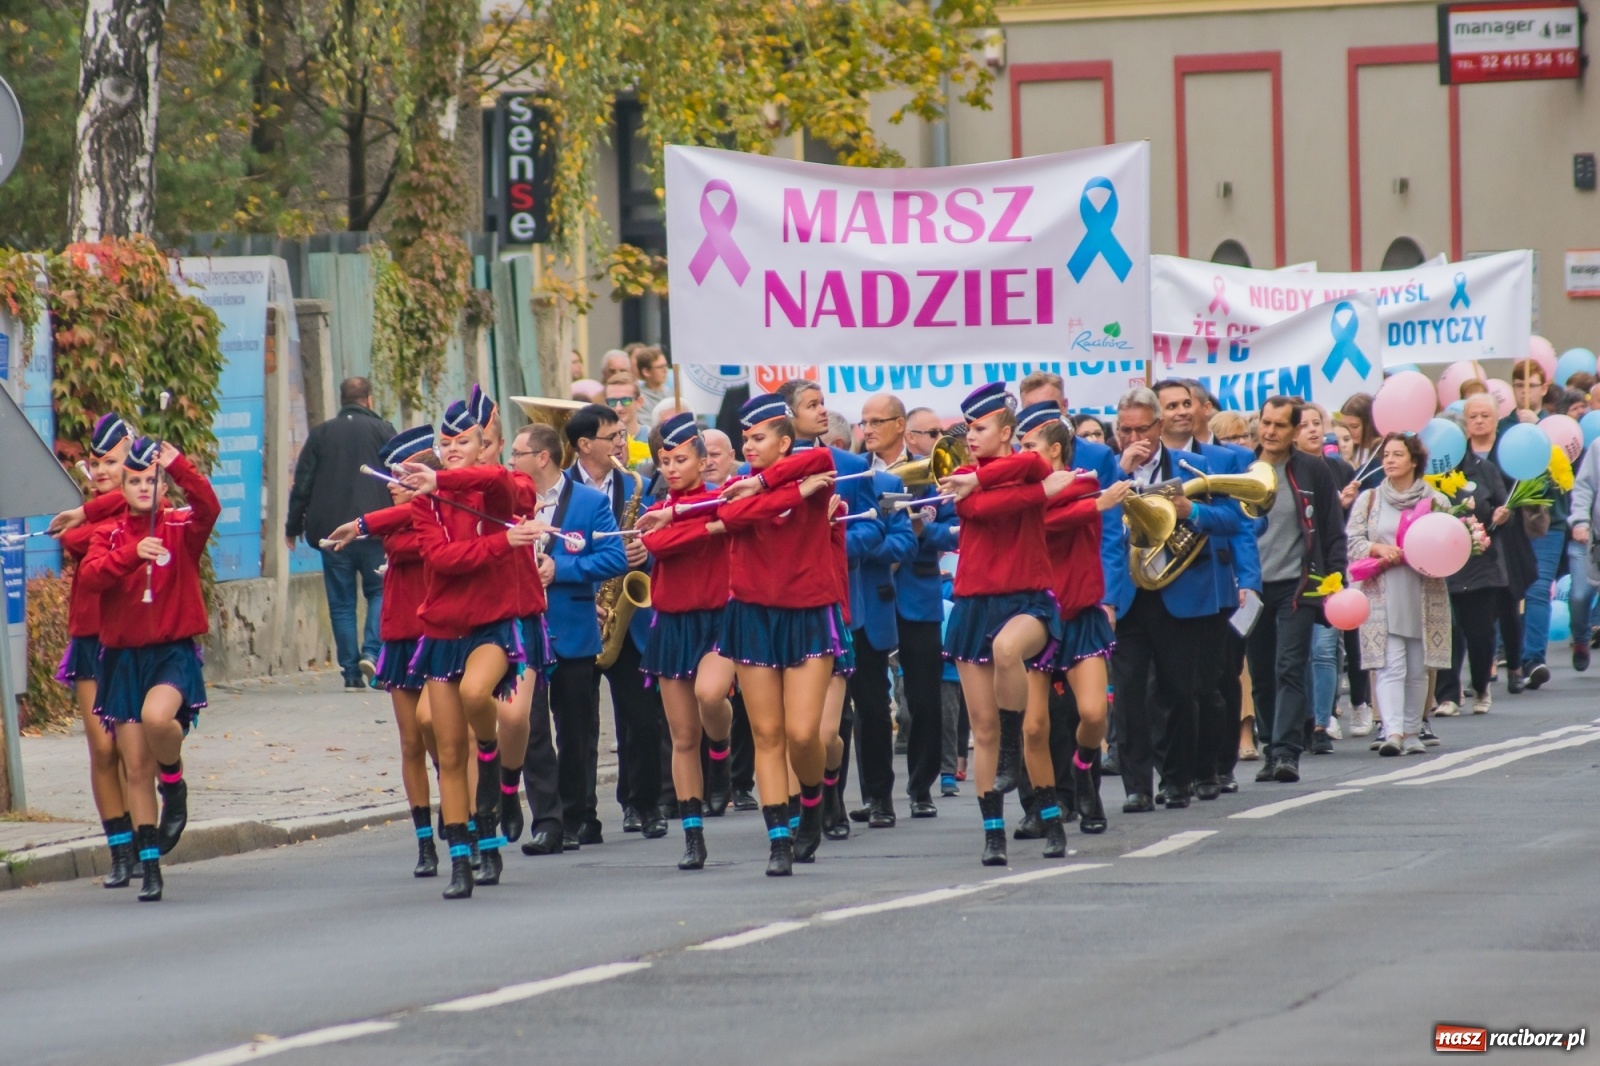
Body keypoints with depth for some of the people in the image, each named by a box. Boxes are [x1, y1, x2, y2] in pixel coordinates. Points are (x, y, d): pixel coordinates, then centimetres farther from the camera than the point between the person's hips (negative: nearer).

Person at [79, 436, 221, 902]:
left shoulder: (181, 528, 1)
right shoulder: (109, 534, 6)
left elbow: (209, 508, -21)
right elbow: (89, 577, -13)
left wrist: (178, 466, -33)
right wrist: (132, 554, -28)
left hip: (174, 652, -3)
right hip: (124, 658, 3)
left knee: (157, 716, -33)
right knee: (136, 767, 2)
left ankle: (175, 786, -2)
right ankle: (149, 867, 10)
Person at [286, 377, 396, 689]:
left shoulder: (321, 434, 8)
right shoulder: (383, 431, 2)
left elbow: (302, 484, 9)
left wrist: (294, 526, 18)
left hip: (331, 532, 2)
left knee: (341, 602, 6)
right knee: (380, 592, 10)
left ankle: (351, 672, 2)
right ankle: (372, 651, -12)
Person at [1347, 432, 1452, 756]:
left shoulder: (1436, 501, 7)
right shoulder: (1369, 500, 9)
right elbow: (1352, 542, 5)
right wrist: (1379, 549, -13)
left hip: (1424, 596, 1)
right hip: (1383, 597, -1)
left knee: (1417, 669, 4)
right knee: (1390, 666, -12)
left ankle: (1412, 732, 14)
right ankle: (1393, 732, -21)